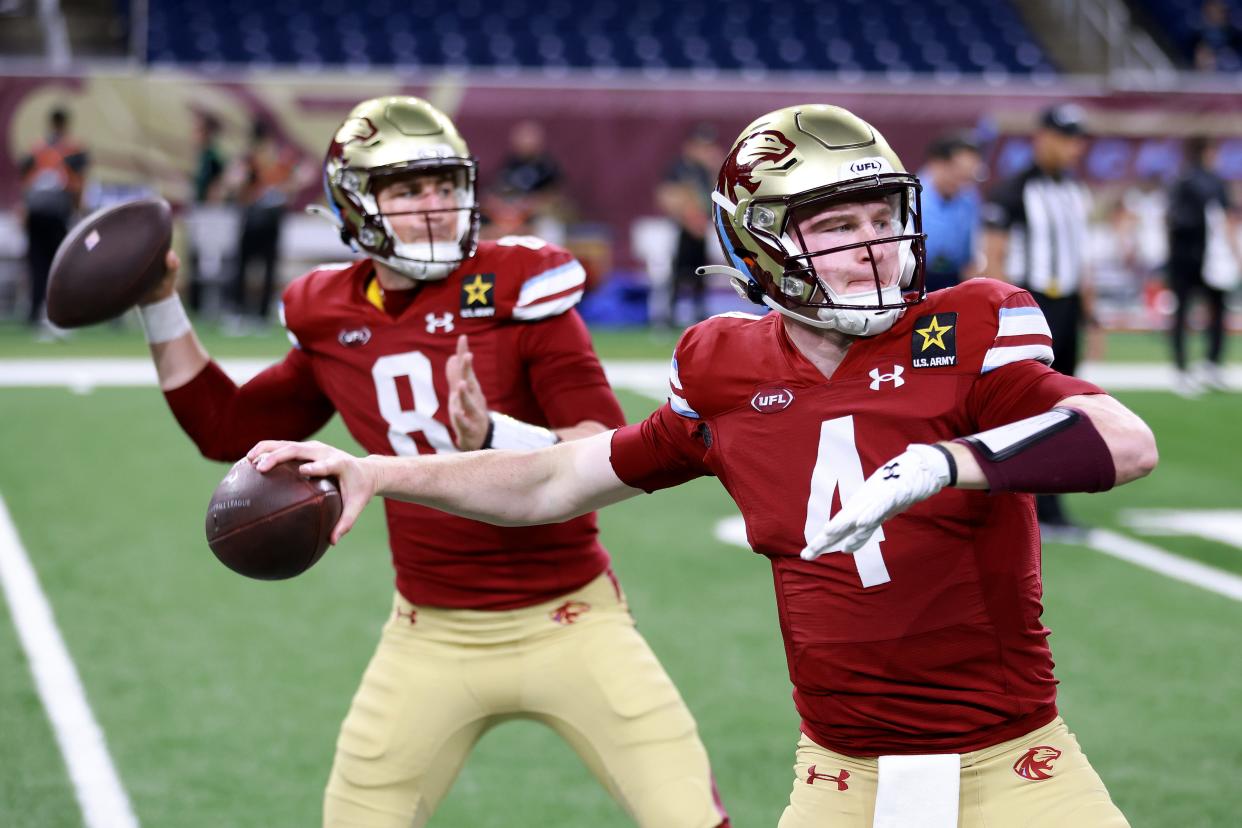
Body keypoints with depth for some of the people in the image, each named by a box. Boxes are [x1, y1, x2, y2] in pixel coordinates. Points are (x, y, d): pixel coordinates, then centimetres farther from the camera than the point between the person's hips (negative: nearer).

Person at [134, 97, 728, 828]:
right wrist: (161, 306, 10)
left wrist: (496, 436, -32)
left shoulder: (516, 287, -9)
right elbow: (227, 430, 16)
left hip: (568, 622, -3)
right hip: (434, 636, 3)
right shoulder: (333, 320, 3)